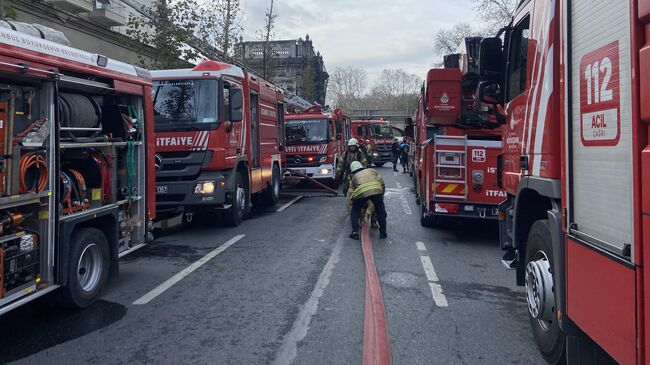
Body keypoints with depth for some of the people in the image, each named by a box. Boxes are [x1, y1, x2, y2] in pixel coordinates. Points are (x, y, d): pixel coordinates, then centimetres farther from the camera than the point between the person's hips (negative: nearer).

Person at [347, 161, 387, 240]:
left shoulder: (354, 177, 32)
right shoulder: (372, 170, 35)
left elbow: (351, 196, 29)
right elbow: (382, 182, 25)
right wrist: (381, 195, 36)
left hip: (362, 192, -1)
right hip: (376, 190, 1)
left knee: (355, 211, 23)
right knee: (380, 211, 25)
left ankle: (355, 233, 13)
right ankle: (383, 233, 25)